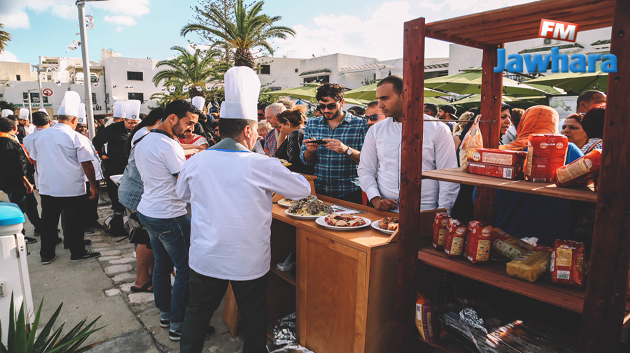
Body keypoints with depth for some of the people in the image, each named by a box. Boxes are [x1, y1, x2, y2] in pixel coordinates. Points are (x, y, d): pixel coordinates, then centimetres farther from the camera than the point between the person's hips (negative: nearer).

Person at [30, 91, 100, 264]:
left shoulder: (40, 135, 5)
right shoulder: (76, 138, -12)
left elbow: (35, 161, 14)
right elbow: (87, 165, -12)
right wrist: (93, 185, -3)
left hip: (47, 188, 5)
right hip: (72, 189, -5)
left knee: (48, 222, 13)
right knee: (74, 222, 6)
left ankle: (46, 255, 23)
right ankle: (77, 252, 17)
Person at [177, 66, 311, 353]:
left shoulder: (196, 161, -7)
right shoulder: (263, 166, -18)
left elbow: (182, 193, 13)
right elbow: (303, 189, -5)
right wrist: (270, 187, 14)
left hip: (205, 259, 3)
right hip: (250, 262, -2)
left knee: (198, 311, 23)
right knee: (253, 315, 19)